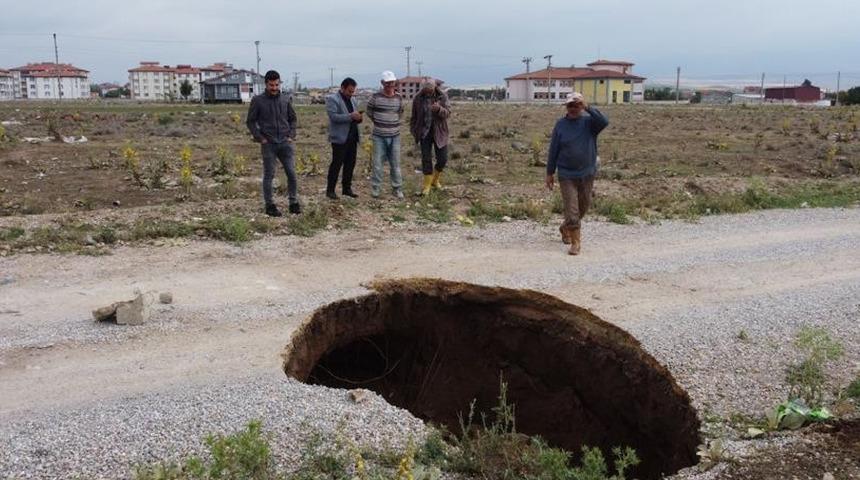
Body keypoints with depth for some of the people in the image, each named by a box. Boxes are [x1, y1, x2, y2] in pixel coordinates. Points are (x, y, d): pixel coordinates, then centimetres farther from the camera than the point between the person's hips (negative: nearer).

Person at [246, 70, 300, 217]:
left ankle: (294, 203, 8)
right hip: (268, 144, -2)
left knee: (291, 173, -2)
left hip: (285, 143, 2)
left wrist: (291, 135, 5)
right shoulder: (258, 100, -2)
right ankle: (270, 206, 12)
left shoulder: (286, 100, 7)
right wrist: (260, 138, -5)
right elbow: (250, 121, 3)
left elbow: (292, 119, 17)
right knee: (268, 175, 3)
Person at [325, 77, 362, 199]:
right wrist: (350, 116, -25)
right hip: (340, 138, -7)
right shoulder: (332, 99, -7)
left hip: (352, 137, 7)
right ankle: (330, 190, 5)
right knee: (336, 164, -4)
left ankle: (346, 188, 20)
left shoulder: (352, 99, 17)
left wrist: (358, 117, -1)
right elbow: (334, 116, -19)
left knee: (350, 164, 10)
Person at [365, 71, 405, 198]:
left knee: (395, 164, 7)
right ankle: (375, 189, 11)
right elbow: (369, 112, 8)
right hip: (379, 136, -2)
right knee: (377, 163, 0)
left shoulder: (399, 98, 3)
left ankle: (397, 189, 16)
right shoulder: (376, 97, -6)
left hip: (394, 136, 2)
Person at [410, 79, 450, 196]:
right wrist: (414, 133, 4)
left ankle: (435, 179, 25)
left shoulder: (442, 97, -7)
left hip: (439, 132, 0)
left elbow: (447, 113, -15)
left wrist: (439, 109, -36)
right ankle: (427, 184, 9)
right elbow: (414, 117, 6)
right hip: (425, 132, 0)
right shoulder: (418, 99, -4)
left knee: (442, 159, 0)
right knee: (426, 158, -3)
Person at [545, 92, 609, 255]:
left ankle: (565, 228, 40)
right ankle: (575, 243, 1)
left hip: (587, 174, 2)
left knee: (583, 207, 16)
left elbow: (604, 122, -25)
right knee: (572, 210, -7)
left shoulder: (589, 122, -2)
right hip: (567, 175, -2)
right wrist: (549, 173, 2)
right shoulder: (560, 125, -1)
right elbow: (553, 150, 2)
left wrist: (588, 108, -28)